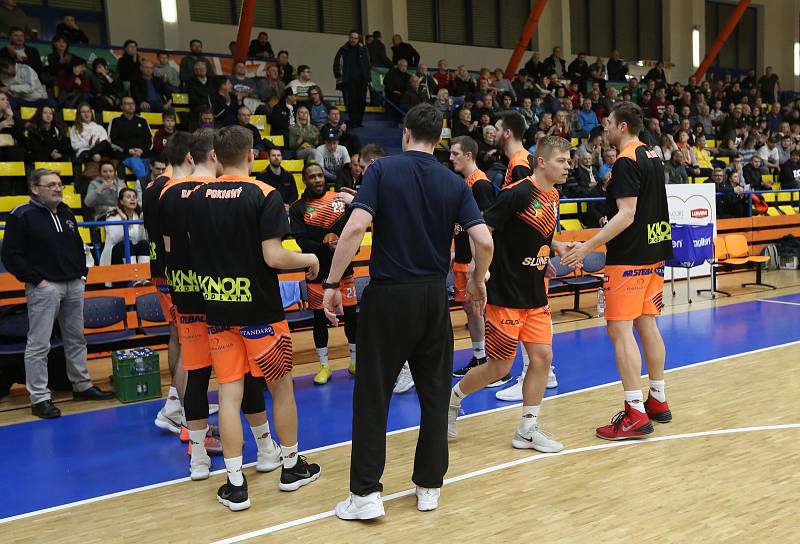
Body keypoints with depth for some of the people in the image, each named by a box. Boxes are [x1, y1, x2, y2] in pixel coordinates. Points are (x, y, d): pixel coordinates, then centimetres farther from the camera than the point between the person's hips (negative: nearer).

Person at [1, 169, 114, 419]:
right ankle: (39, 398, 3)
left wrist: (82, 273, 12)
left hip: (74, 285, 7)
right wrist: (35, 279, -14)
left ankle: (82, 385, 27)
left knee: (76, 339, 15)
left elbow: (78, 247, 24)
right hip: (44, 287, -7)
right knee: (38, 344, -3)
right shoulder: (22, 215, -8)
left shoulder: (66, 213, 14)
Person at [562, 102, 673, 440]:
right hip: (654, 251, 10)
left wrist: (587, 247, -22)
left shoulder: (626, 161, -14)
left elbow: (626, 215, -22)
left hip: (629, 257, -10)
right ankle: (658, 401, 24)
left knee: (620, 330, -7)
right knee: (647, 324, 15)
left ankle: (636, 413, -7)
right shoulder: (652, 156, 14)